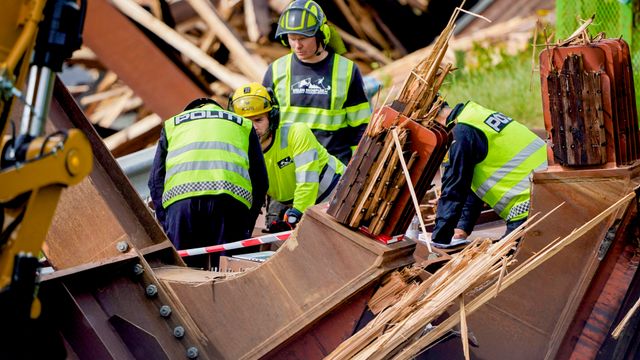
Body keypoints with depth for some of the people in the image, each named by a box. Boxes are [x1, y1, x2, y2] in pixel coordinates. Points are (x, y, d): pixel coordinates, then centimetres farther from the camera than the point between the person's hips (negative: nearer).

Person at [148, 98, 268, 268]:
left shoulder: (171, 124, 34)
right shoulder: (244, 124, 33)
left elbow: (156, 180, 22)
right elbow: (260, 181, 24)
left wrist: (165, 226, 21)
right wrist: (246, 229, 26)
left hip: (180, 196, 0)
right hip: (232, 195, 0)